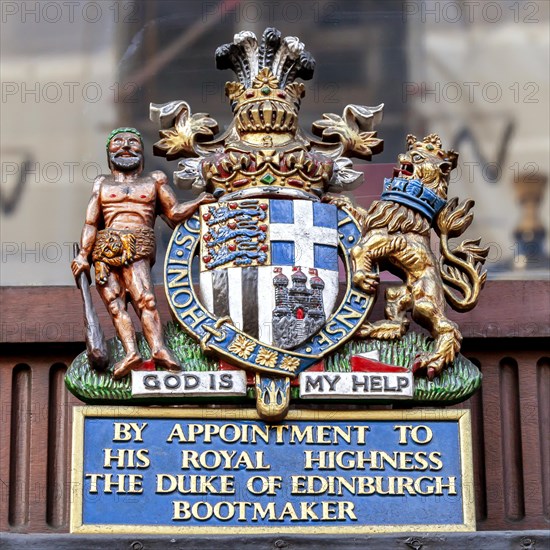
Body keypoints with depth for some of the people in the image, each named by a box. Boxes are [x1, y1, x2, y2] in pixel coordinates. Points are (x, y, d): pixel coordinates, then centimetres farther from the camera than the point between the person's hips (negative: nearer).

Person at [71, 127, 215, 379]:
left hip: (138, 247, -2)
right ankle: (131, 351, -37)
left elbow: (175, 213, 21)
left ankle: (158, 349, -43)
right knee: (115, 303, -21)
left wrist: (200, 201, 5)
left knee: (145, 298, -26)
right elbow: (90, 223, 18)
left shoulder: (155, 180, 27)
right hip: (105, 249, 2)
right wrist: (83, 255, 4)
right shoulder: (102, 183, 28)